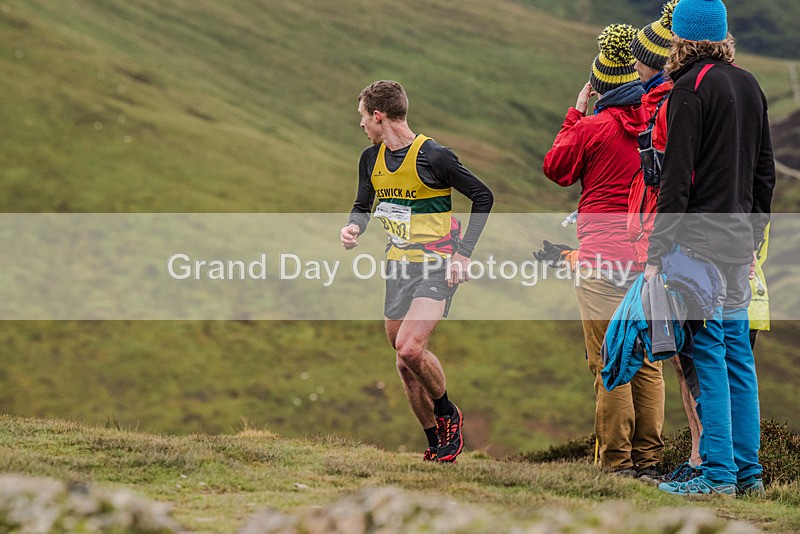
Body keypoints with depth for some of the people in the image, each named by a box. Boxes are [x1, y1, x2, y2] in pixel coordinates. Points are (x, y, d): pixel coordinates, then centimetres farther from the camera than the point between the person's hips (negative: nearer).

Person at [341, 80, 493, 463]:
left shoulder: (433, 156, -13)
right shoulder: (371, 159, 7)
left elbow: (483, 196, -6)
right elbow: (363, 206, 18)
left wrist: (463, 252, -10)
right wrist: (353, 227, -6)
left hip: (436, 267, -7)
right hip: (398, 267, 7)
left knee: (409, 348, -23)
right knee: (405, 360, 6)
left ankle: (448, 414, 2)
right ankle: (437, 444, 19)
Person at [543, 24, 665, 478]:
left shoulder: (592, 127, -7)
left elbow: (556, 168, 7)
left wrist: (575, 114, 11)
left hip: (604, 256, -5)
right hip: (652, 254, 5)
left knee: (608, 362, -2)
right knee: (648, 361, 10)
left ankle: (618, 458, -4)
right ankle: (649, 455, 9)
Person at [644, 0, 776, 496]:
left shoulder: (691, 87, -10)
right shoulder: (749, 84, 13)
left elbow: (677, 179, -15)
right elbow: (765, 171, 18)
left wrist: (657, 252, -14)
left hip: (701, 237, -8)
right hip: (740, 235, 8)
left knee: (707, 352, -6)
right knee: (737, 350, 11)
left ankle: (718, 473, -6)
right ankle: (748, 469, 13)